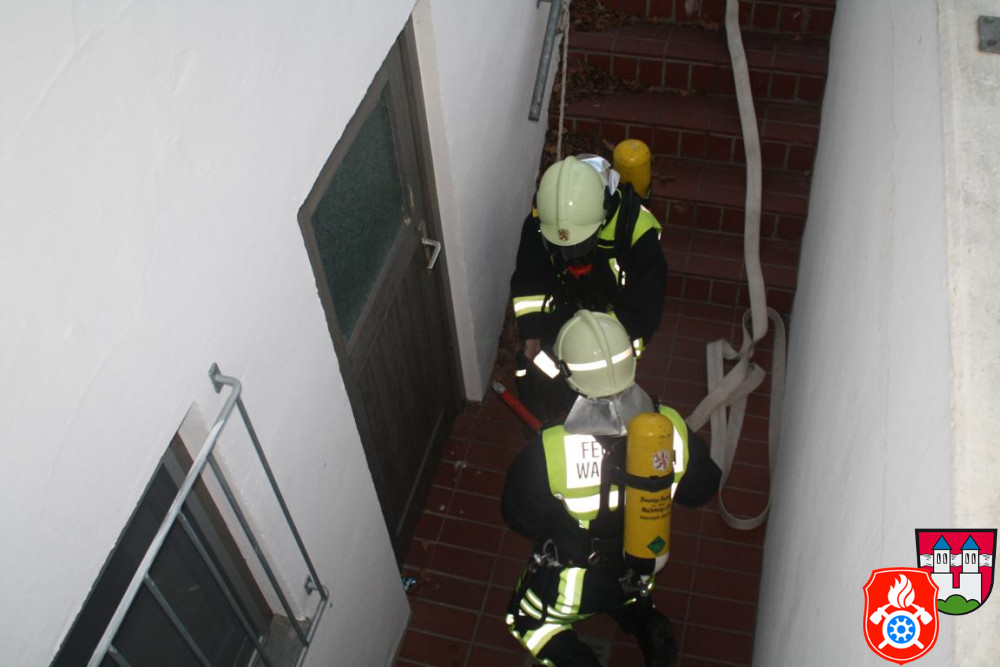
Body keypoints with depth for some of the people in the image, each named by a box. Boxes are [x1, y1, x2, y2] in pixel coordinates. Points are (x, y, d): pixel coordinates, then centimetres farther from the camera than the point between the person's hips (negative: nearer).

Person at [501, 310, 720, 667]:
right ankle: (645, 623, 11)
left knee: (526, 620, 27)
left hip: (573, 583, -3)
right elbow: (702, 491, -7)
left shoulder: (548, 452, -37)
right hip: (640, 571, 3)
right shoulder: (672, 428, -27)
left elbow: (521, 519, -18)